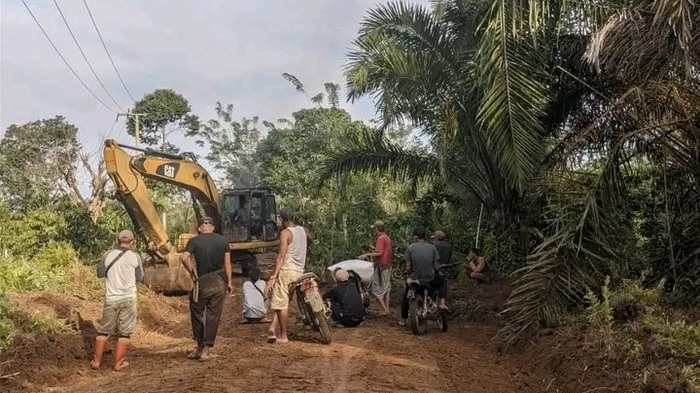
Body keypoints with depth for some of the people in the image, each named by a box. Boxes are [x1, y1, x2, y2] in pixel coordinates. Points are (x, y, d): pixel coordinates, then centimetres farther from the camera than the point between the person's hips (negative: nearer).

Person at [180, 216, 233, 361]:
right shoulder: (223, 240, 3)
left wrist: (192, 272, -3)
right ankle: (206, 350, 7)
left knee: (197, 314, 17)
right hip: (219, 283, 2)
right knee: (213, 316, 7)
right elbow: (227, 263, 1)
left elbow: (184, 258, -18)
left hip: (202, 283, -2)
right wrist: (229, 282, 7)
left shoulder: (194, 241, -3)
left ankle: (200, 346, 24)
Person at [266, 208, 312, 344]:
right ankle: (273, 327, 1)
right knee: (282, 302, 15)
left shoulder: (285, 233, -9)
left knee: (281, 303, 0)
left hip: (287, 270, -7)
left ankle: (283, 336, 4)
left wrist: (273, 277, -18)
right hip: (300, 271, 7)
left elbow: (281, 256, -16)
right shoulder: (303, 230, 12)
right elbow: (310, 240, 36)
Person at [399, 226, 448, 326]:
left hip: (415, 279, 0)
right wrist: (436, 274, 21)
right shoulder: (432, 247, 0)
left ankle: (403, 320, 30)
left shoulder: (410, 248, -5)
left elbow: (408, 268, -7)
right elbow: (437, 267, 0)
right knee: (442, 282, 32)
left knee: (406, 297, 26)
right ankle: (442, 303, 14)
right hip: (430, 279, 0)